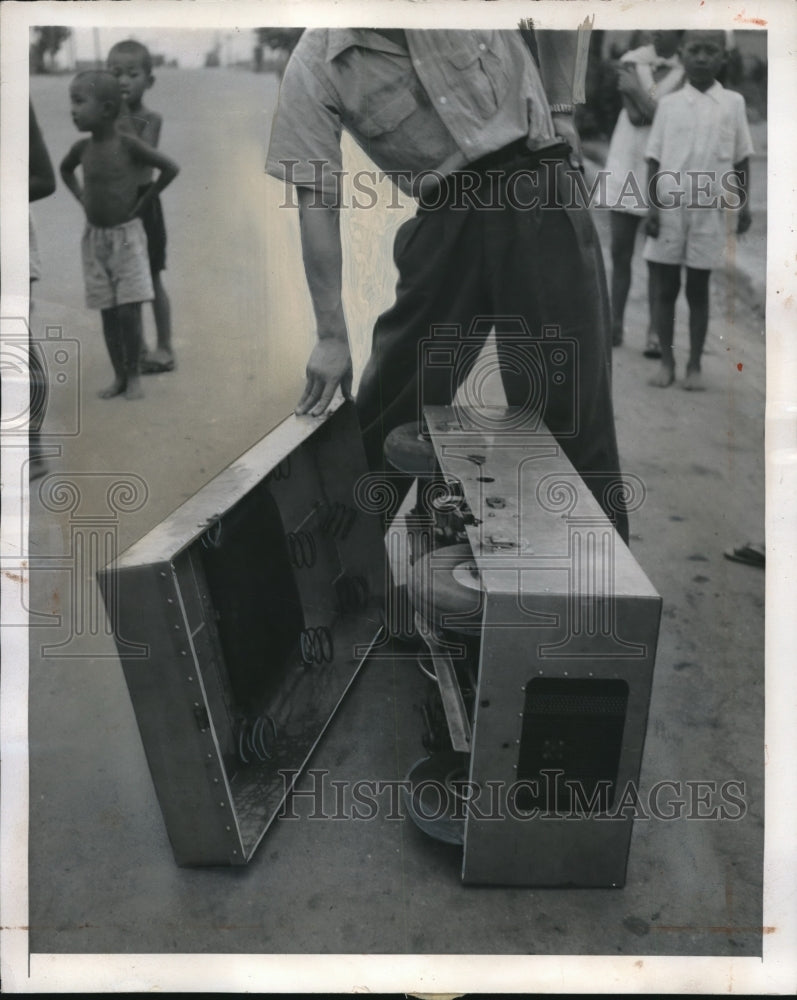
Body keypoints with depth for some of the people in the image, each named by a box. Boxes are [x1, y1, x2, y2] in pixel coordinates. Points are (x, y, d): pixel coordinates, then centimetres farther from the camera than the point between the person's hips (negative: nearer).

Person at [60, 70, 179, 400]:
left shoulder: (128, 145, -12)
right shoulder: (82, 148, 2)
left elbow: (170, 168, -11)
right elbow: (65, 169, 24)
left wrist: (143, 202, -6)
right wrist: (82, 199, 10)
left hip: (126, 235, -4)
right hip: (94, 237, 4)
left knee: (128, 310, -7)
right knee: (108, 312, 6)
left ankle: (134, 375, 7)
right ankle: (118, 375, 15)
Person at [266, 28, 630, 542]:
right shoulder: (315, 67, -5)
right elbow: (318, 205, -8)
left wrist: (559, 108, 3)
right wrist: (332, 336, -11)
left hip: (540, 193, 0)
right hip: (446, 217, 1)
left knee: (569, 403, -2)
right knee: (389, 407, 3)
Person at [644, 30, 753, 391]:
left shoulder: (733, 103, 6)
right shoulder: (669, 103, 5)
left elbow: (741, 160, 10)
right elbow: (654, 159, 3)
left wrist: (743, 203, 2)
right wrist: (652, 206, -5)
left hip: (710, 211, 0)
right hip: (669, 207, 0)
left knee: (698, 288, 5)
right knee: (664, 286, 2)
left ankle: (694, 364, 12)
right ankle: (666, 359, 14)